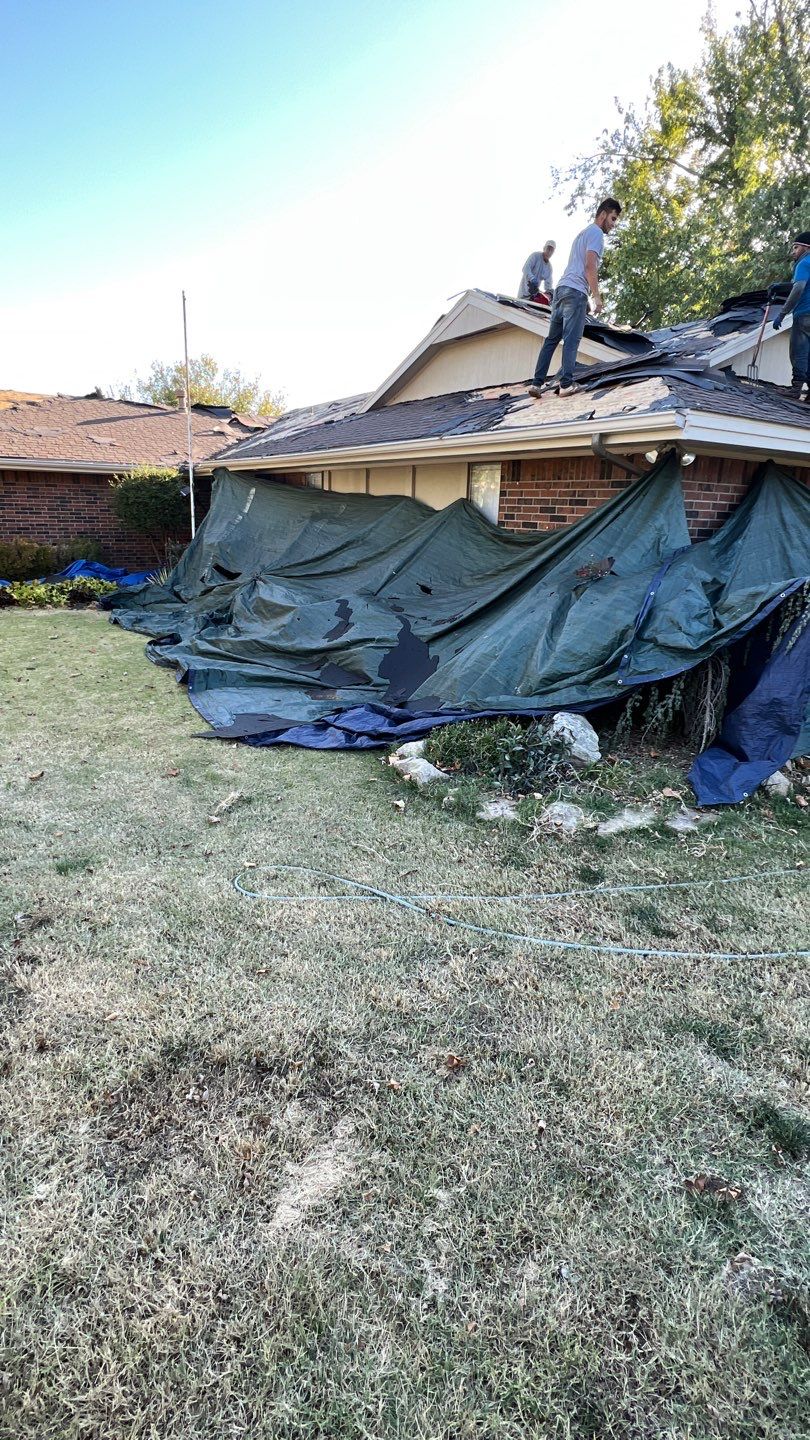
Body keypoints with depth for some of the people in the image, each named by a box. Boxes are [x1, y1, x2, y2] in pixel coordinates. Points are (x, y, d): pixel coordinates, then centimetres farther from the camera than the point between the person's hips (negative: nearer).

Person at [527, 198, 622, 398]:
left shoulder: (584, 232, 29)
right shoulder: (596, 233, -1)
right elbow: (590, 266, -13)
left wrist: (590, 294, 25)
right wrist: (597, 296, -13)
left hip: (561, 288, 9)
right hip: (576, 291, -9)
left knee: (552, 339, 4)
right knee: (571, 339, -10)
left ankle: (536, 383, -2)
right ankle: (566, 384, -14)